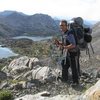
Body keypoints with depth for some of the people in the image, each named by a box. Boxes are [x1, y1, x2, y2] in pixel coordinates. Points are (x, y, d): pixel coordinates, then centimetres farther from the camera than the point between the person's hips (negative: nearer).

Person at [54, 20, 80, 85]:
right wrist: (58, 42, -1)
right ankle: (64, 80, 37)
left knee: (74, 69, 4)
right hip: (67, 54, 9)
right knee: (64, 66, 19)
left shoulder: (69, 34, -24)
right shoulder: (64, 33, 5)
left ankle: (75, 82, 21)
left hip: (73, 54, -9)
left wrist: (64, 47, -35)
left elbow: (73, 45, -30)